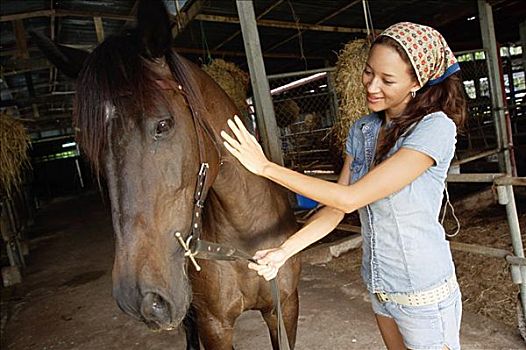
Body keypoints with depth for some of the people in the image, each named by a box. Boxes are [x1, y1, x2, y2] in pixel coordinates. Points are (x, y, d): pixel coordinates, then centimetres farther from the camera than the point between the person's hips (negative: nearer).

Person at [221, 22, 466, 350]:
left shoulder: (436, 128, -22)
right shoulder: (361, 130, 0)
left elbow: (350, 199, -28)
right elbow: (335, 208, -1)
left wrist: (266, 167, -25)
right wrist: (284, 251, -12)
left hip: (424, 294, -6)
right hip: (379, 287, 6)